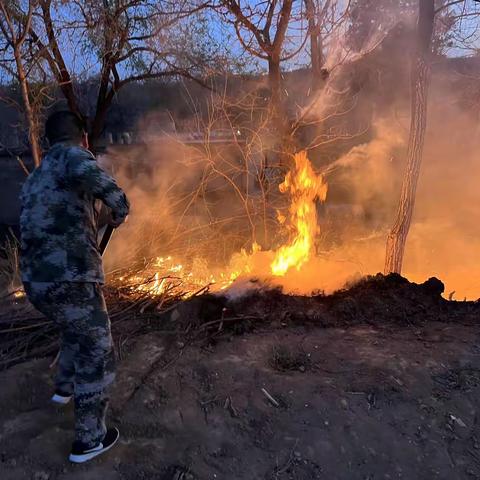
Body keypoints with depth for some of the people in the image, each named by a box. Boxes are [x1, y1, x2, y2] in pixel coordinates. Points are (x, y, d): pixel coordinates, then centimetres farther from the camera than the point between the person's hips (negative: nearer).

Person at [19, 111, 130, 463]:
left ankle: (66, 387, 57)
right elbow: (88, 173, -31)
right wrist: (120, 203, -13)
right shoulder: (70, 154, -4)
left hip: (37, 282, 9)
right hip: (71, 281, -8)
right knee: (98, 355, 11)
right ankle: (89, 439, 23)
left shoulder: (35, 180, 22)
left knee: (77, 328, 37)